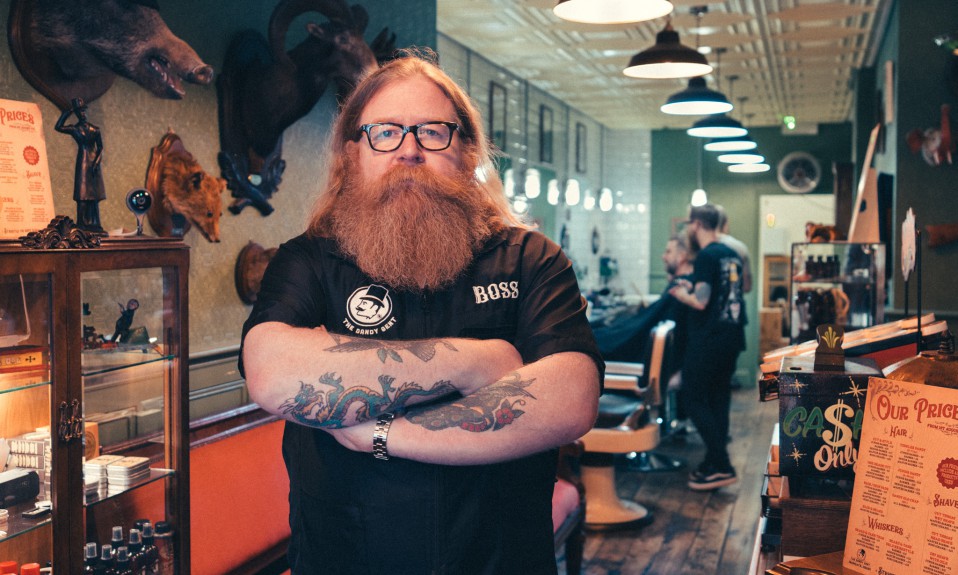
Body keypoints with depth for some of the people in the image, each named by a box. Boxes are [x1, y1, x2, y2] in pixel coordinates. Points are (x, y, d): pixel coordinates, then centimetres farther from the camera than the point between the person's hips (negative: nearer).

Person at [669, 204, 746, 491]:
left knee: (695, 399, -2)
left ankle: (720, 466, -6)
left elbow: (700, 302, -21)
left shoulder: (706, 256, -15)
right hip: (731, 336, 9)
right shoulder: (732, 254, 12)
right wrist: (693, 287, 22)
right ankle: (716, 463, 18)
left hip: (709, 339, -9)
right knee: (718, 398, 14)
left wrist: (681, 294, -3)